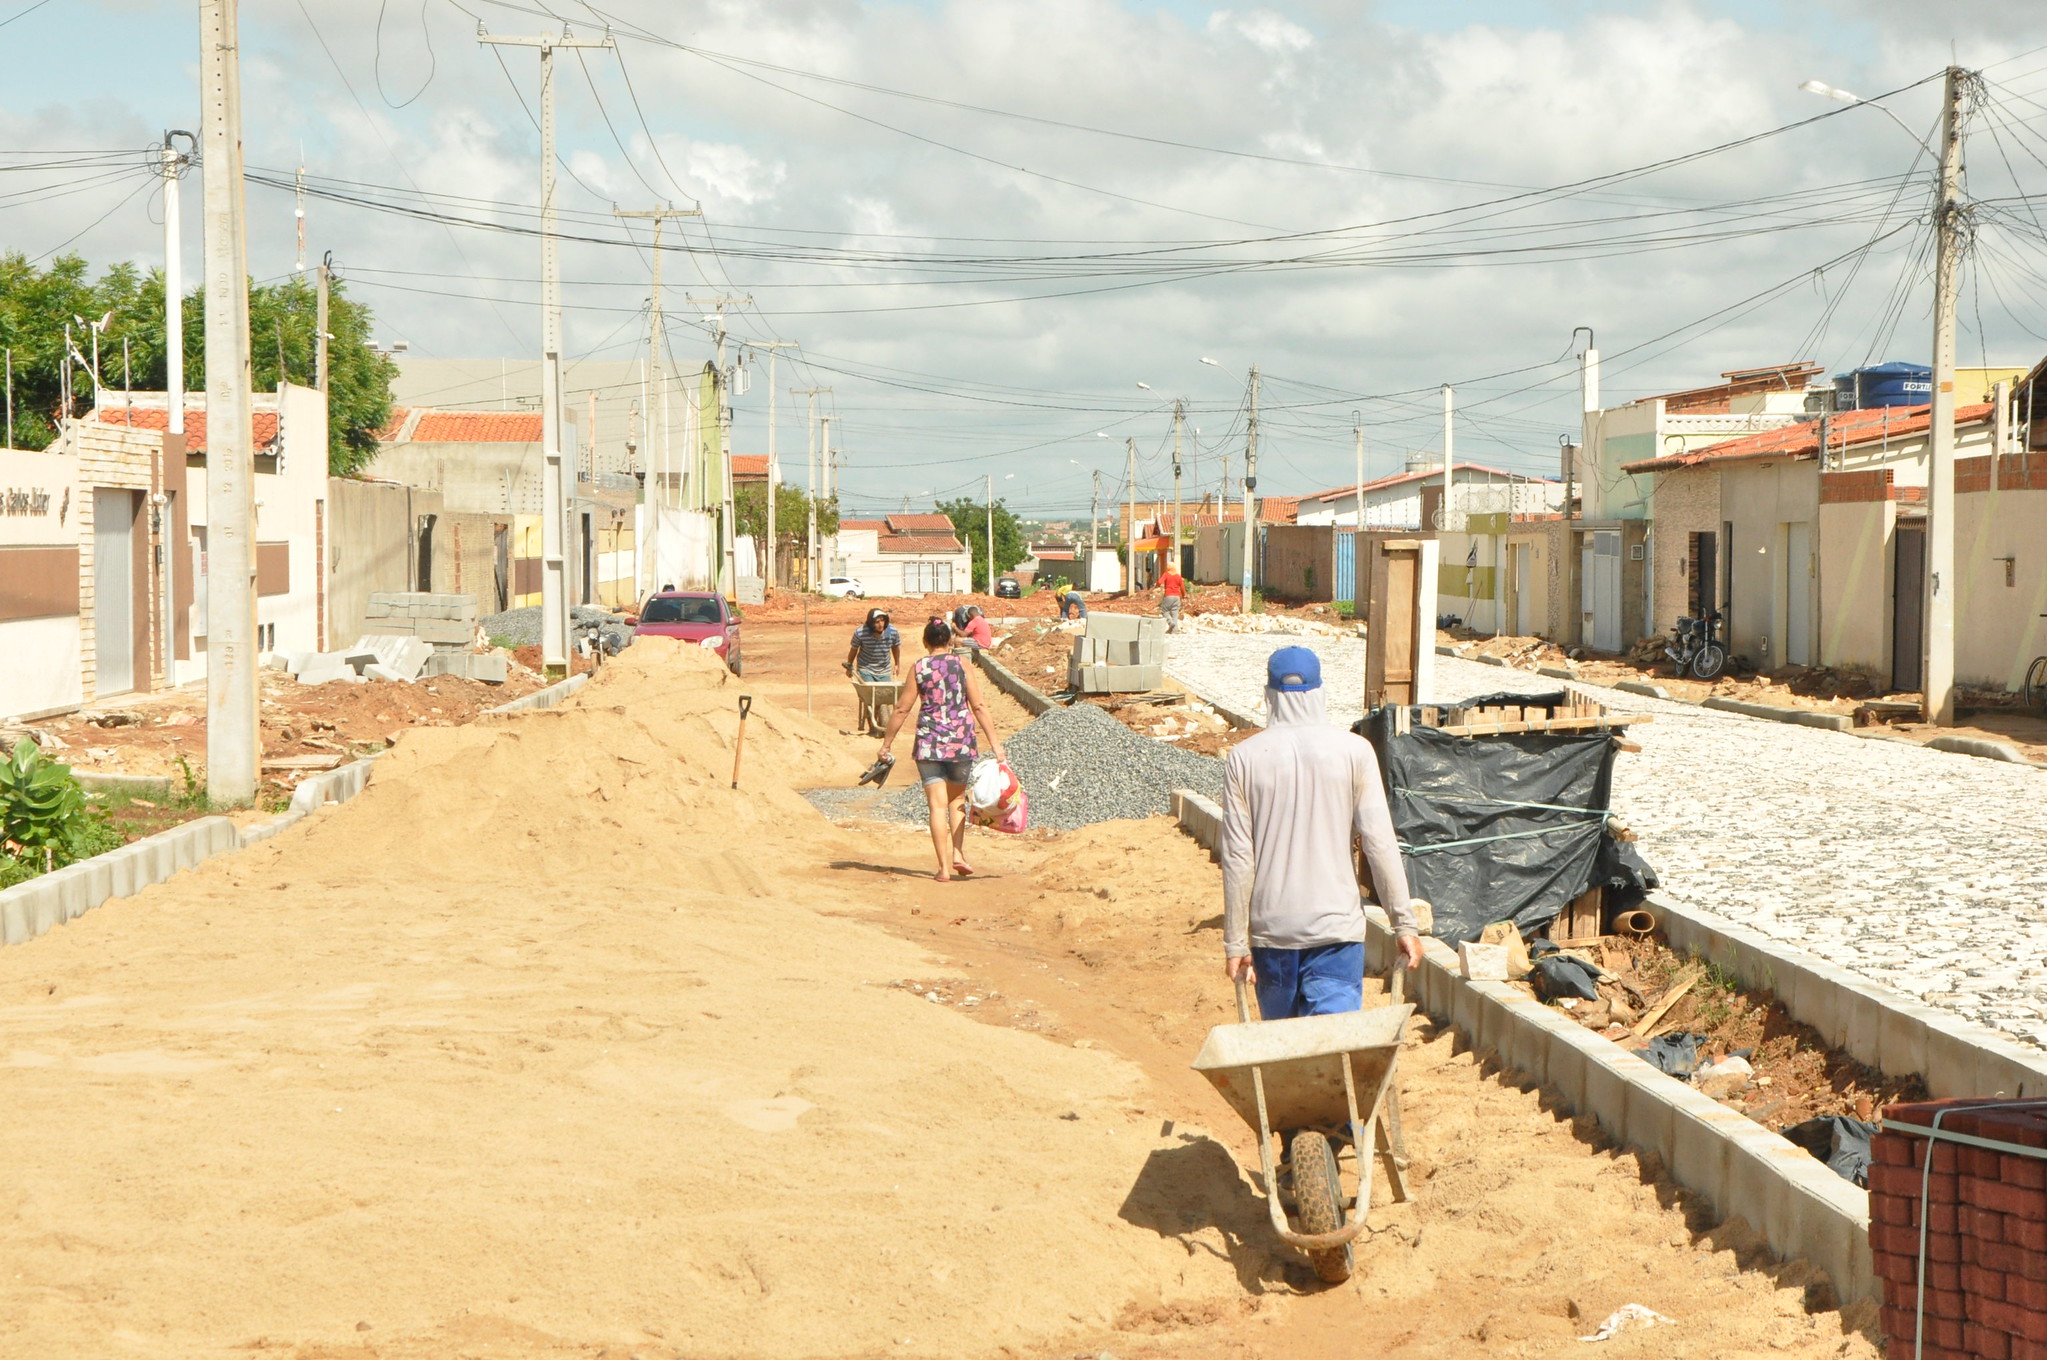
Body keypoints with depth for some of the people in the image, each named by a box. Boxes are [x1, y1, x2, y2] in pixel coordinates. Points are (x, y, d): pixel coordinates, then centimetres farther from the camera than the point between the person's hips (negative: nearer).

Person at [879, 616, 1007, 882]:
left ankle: (944, 867, -2)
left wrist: (886, 743, 10)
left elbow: (902, 709, 0)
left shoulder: (918, 667, -1)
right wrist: (994, 742, 0)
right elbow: (978, 707, -3)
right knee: (957, 800, 20)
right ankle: (958, 854, 7)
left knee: (938, 805, 2)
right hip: (961, 740, 1)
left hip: (929, 742, -1)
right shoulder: (962, 664, -1)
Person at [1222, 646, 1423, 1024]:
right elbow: (1380, 843, -6)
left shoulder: (1244, 758, -2)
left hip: (1271, 929, 2)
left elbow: (1238, 858, -3)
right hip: (1337, 926, -1)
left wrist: (1235, 943, 1)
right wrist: (1405, 924, 1)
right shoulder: (1353, 751, -4)